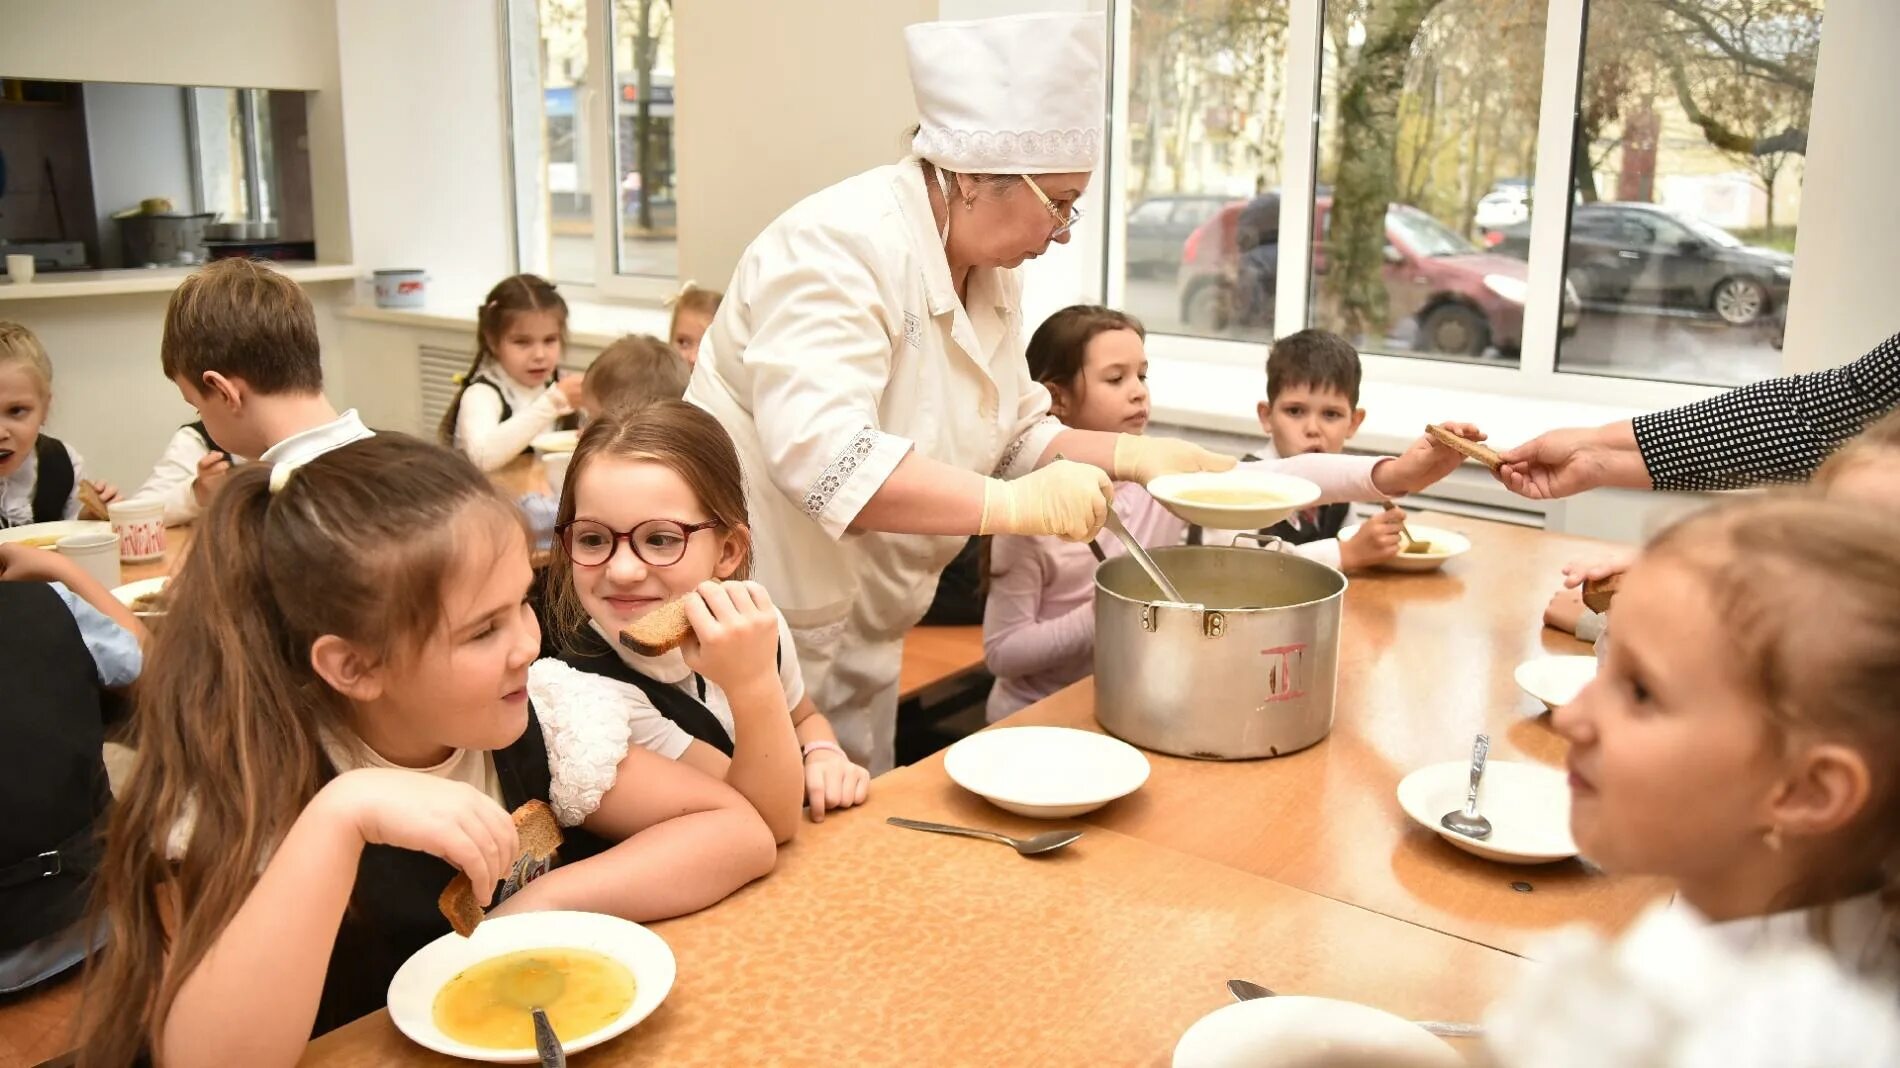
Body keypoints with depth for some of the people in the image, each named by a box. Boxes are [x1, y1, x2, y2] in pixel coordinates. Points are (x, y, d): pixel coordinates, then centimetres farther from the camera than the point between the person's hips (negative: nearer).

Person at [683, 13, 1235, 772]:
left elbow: (1015, 437, 14)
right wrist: (1016, 505, -38)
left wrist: (1133, 456, -1)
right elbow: (821, 455, -35)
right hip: (762, 625, -8)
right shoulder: (838, 248, -23)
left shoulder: (990, 273, 5)